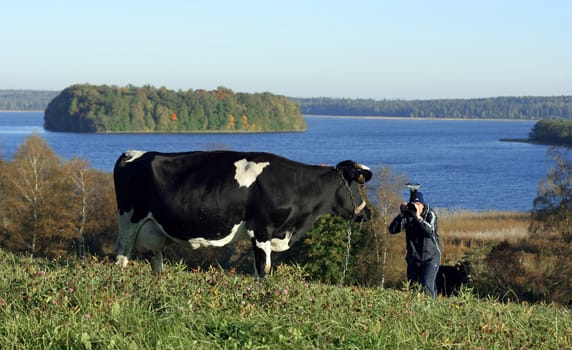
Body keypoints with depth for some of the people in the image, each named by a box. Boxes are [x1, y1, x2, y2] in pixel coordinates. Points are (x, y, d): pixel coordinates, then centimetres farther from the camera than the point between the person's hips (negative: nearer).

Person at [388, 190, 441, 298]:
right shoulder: (407, 215, -4)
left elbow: (430, 231, -29)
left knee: (427, 285, -19)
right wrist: (402, 214, -24)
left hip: (430, 257, -4)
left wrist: (418, 217, -38)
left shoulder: (430, 214, -11)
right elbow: (392, 230, -14)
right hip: (413, 258, 4)